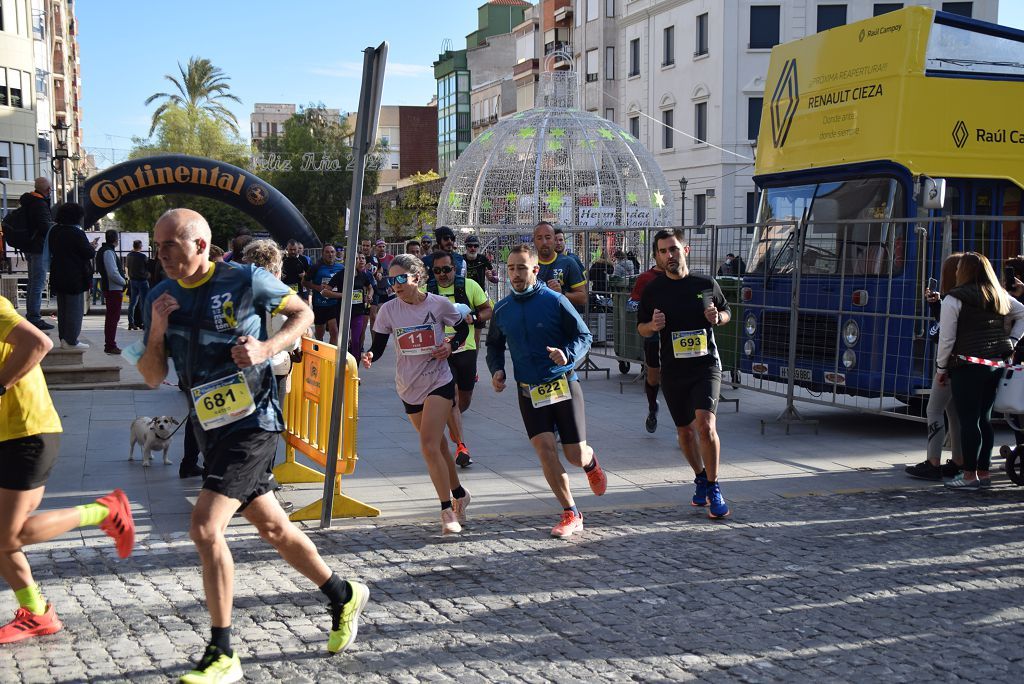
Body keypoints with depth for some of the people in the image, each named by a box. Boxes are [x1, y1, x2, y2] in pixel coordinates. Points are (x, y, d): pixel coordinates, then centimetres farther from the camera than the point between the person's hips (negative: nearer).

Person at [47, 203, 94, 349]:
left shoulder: (54, 231, 7)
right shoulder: (77, 233, -16)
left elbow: (52, 251, 16)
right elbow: (90, 253, -15)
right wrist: (91, 248, 5)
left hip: (58, 276, 7)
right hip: (75, 278, -7)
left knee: (62, 308, 15)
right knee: (75, 308, -1)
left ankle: (63, 338, 19)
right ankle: (71, 340, -3)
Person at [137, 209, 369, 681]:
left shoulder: (245, 280, -10)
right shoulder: (161, 297, 5)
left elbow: (303, 313, 3)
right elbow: (153, 378, 7)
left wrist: (267, 348, -15)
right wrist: (156, 331, -12)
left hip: (253, 424, -7)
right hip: (212, 431, 7)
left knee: (205, 527, -17)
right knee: (273, 528, 16)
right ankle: (343, 597, 37)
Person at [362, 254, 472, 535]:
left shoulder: (439, 304, -10)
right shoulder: (388, 310, -4)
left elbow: (463, 328, 6)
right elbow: (379, 344, -3)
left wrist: (451, 346, -13)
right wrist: (369, 356, -25)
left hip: (439, 382, -4)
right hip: (409, 386, 4)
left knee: (429, 446, -16)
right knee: (438, 445, 15)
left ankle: (448, 510, -6)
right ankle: (459, 495, 36)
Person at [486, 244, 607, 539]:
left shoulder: (554, 301, -7)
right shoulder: (502, 310, 5)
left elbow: (584, 335, -4)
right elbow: (494, 345, 22)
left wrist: (568, 355, -24)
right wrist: (497, 369, 3)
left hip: (564, 385, -3)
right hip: (528, 391, 3)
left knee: (576, 455, 0)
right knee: (545, 449, -13)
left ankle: (591, 462, 40)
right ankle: (571, 514, 1)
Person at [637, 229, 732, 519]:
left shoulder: (706, 284, 2)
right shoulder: (653, 290, 3)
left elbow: (726, 312, 16)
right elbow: (641, 329, 10)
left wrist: (718, 317, -7)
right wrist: (653, 326, -12)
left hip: (706, 365, -2)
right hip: (672, 371, 2)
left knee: (705, 423, -19)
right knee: (685, 431, 12)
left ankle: (713, 488, -6)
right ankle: (701, 478, 36)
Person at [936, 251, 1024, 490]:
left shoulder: (954, 299, -8)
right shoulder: (1001, 297, 12)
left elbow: (946, 338, -9)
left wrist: (941, 368, -1)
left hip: (968, 365, -7)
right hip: (996, 365, 7)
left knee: (968, 420, -3)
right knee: (985, 419, 13)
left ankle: (970, 475, -1)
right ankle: (984, 472, 18)